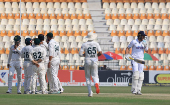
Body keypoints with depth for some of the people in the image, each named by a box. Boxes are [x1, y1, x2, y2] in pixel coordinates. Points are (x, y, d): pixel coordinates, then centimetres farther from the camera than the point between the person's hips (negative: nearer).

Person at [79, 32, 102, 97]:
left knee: (87, 77, 11)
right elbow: (100, 53, -7)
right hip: (94, 62, 0)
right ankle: (96, 84, -31)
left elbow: (80, 54, -6)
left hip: (87, 62, 0)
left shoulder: (84, 44, -2)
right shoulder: (96, 44, 1)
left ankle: (90, 92, 4)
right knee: (95, 76, 5)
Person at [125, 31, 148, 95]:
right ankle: (134, 90, -8)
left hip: (141, 60, 5)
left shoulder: (144, 43, 9)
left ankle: (138, 90, 1)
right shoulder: (133, 42, -3)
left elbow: (147, 51, 7)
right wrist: (127, 54, -13)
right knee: (136, 74, -15)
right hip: (134, 59, -5)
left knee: (141, 76, -2)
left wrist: (145, 46, -12)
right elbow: (128, 48, 3)